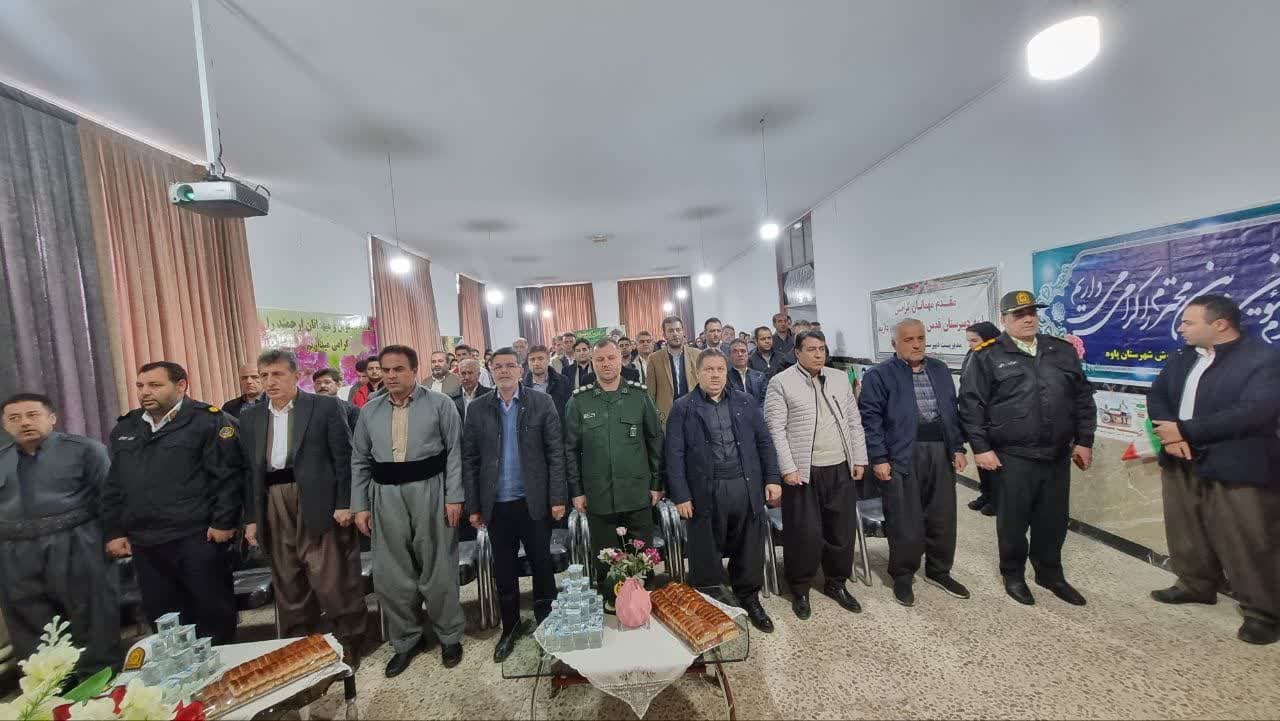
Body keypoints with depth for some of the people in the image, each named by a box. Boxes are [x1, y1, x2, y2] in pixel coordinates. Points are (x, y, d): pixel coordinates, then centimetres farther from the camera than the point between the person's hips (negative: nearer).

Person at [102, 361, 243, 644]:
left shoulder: (208, 420, -7)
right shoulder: (125, 428, 14)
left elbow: (228, 475, -12)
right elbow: (112, 486, 18)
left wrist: (223, 522, -15)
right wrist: (113, 532, 12)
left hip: (197, 538, -6)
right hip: (144, 542, 6)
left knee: (213, 612, 5)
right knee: (161, 618, 15)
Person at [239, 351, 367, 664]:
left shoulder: (326, 406, -5)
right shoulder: (250, 418, 11)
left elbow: (344, 458, -7)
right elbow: (250, 471, 12)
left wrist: (345, 504, -11)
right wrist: (251, 517, 8)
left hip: (320, 506, -5)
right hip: (273, 508, 5)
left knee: (333, 581, 2)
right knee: (287, 584, 15)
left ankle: (347, 647, 19)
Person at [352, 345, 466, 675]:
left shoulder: (440, 404, -4)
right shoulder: (369, 411, 9)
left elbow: (454, 453, -6)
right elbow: (360, 461, 12)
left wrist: (454, 497, -10)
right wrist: (360, 505, 6)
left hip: (430, 492, -3)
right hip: (386, 496, 4)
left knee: (438, 571, 8)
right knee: (391, 574, 12)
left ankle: (450, 637, 30)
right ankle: (406, 640, 35)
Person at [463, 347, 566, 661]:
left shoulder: (542, 402, -5)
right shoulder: (477, 408, 1)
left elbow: (555, 452, -5)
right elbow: (469, 460, 2)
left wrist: (557, 497, -9)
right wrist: (473, 505, 1)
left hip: (534, 501, -2)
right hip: (496, 504, 2)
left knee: (542, 565, 12)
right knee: (503, 570, 16)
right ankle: (510, 626, 37)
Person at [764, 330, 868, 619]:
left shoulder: (840, 378, 10)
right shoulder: (781, 382, -7)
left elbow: (854, 422, 13)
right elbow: (776, 430, -10)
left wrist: (859, 459, 8)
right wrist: (788, 468, -14)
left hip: (840, 468, 5)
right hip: (803, 470, -5)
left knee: (842, 530, 15)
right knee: (805, 533, 3)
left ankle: (836, 583, 37)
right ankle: (800, 589, 25)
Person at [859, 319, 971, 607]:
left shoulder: (940, 370, 14)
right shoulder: (878, 375, -5)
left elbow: (953, 411, 18)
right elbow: (871, 419, -9)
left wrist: (958, 448, 11)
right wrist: (878, 458, -14)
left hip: (941, 452, 6)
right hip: (901, 456, -5)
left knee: (943, 518, 15)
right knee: (905, 522, 3)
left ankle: (939, 571, 35)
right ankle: (902, 577, 21)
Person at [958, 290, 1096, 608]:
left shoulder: (1063, 351, 9)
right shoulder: (988, 358, -6)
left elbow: (1083, 398, 13)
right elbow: (971, 405, -8)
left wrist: (1084, 441, 8)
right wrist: (980, 448, -11)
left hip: (1057, 454, 5)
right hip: (1013, 457, -4)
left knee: (1054, 519, 16)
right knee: (1013, 520, 8)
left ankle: (1050, 574, 36)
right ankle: (1013, 575, 26)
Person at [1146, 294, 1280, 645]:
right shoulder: (1182, 357, 7)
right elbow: (1156, 395, 4)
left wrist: (1184, 430, -18)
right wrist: (1168, 434, -13)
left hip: (1237, 469, -6)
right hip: (1181, 463, 6)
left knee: (1246, 546, 3)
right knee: (1186, 534, 17)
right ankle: (1196, 585, 35)